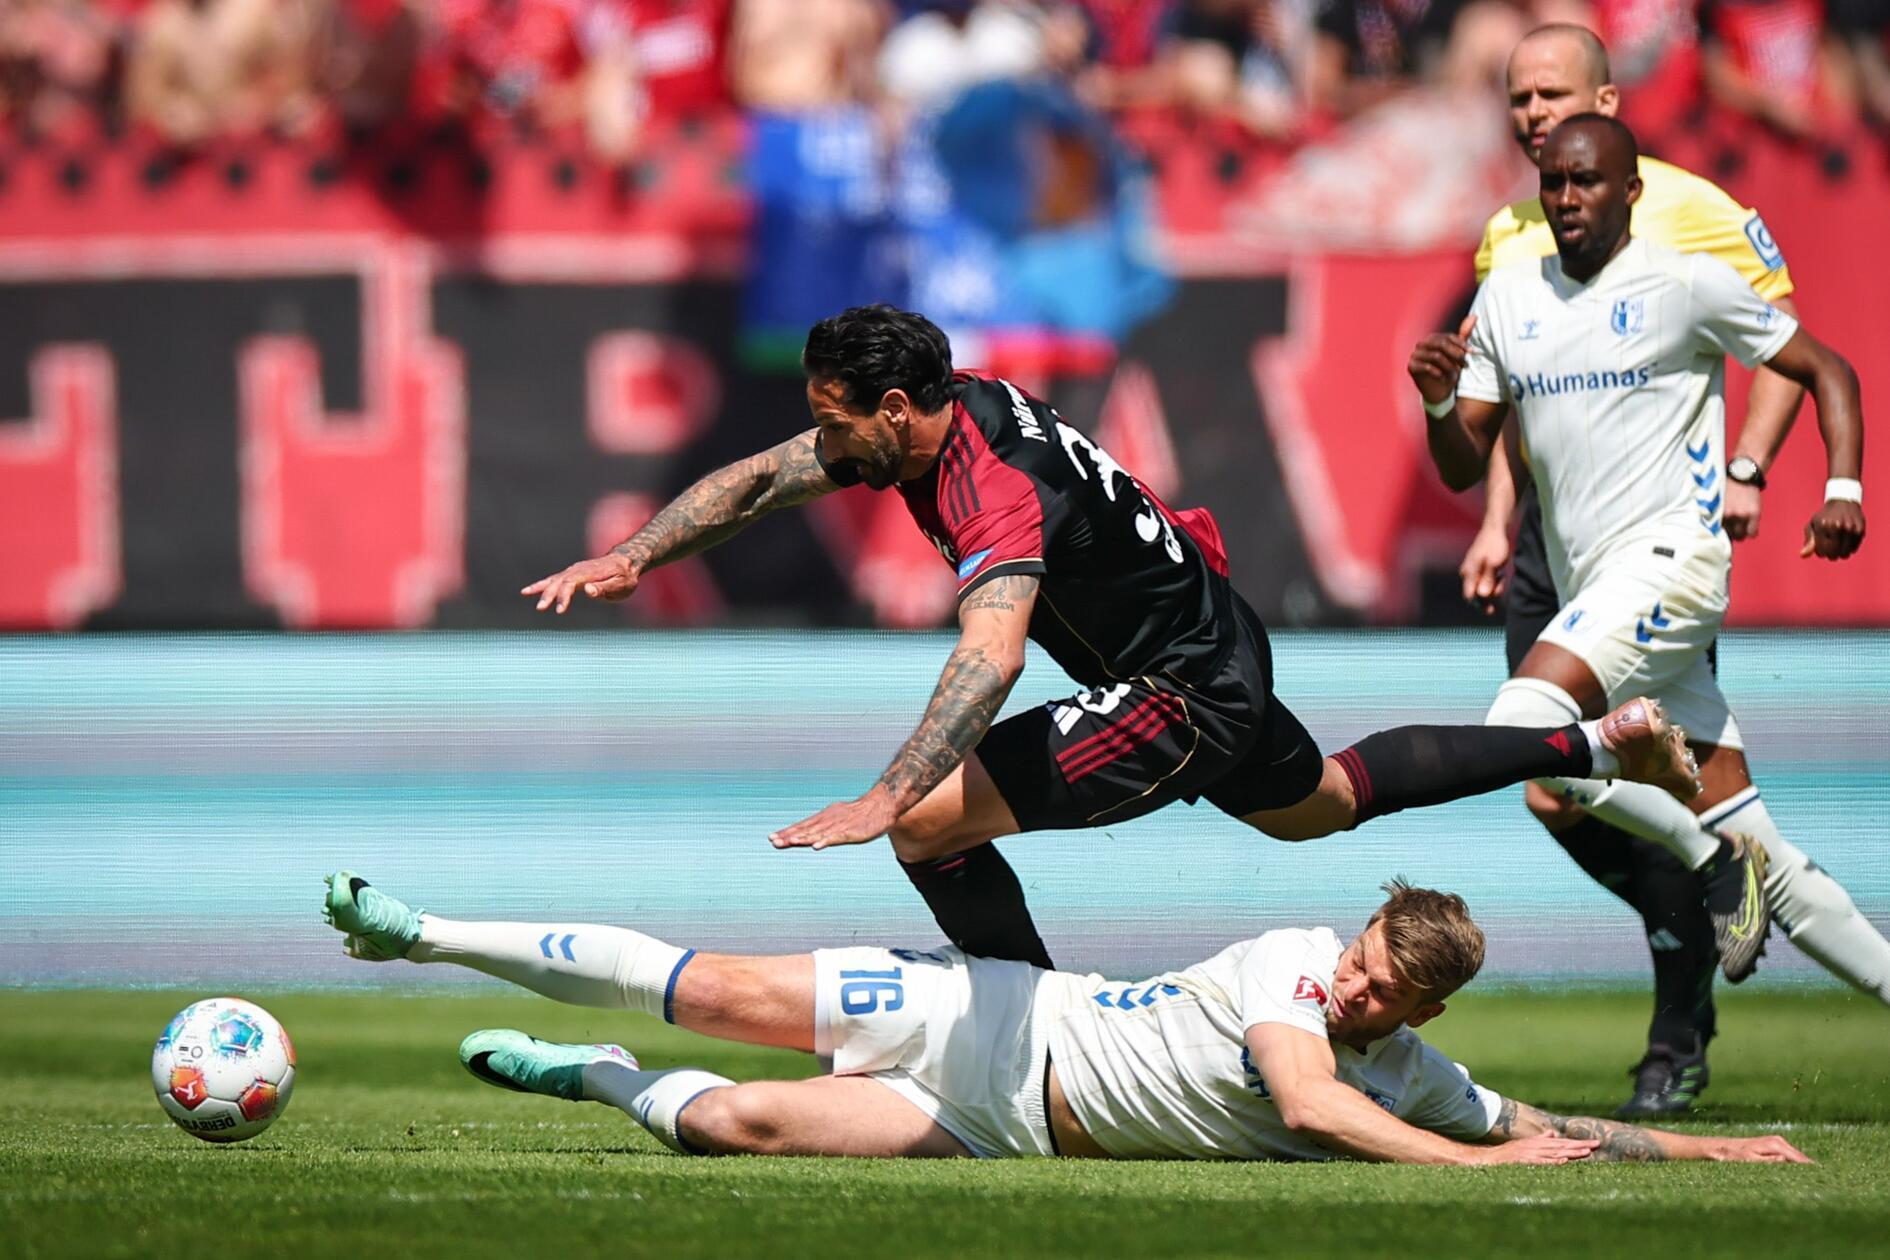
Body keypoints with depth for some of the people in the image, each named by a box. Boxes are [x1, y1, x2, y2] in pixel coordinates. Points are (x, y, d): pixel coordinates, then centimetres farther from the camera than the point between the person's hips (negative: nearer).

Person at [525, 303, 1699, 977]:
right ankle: (1601, 740, 40)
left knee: (933, 826, -17)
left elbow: (989, 656, -50)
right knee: (1320, 803, 34)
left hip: (1181, 694, -10)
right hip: (1216, 643, 10)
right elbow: (759, 479, 7)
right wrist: (633, 556, -4)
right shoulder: (941, 412, -5)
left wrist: (888, 797, -60)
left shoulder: (997, 490, -32)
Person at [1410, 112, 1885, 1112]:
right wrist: (1439, 399, -8)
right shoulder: (1506, 300, 13)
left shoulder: (1688, 284, -3)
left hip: (1669, 558, -6)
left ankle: (1712, 857, -12)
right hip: (1588, 587, 6)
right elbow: (1462, 469, 13)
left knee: (1521, 725, -26)